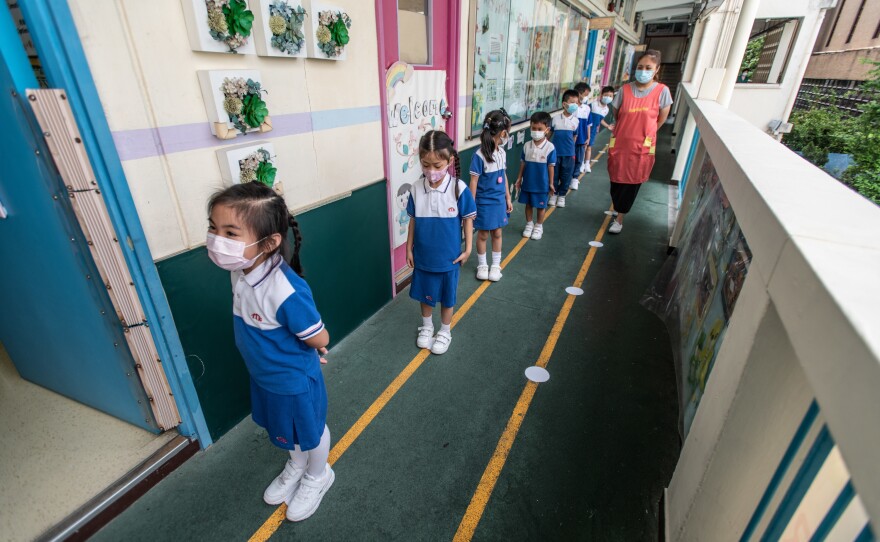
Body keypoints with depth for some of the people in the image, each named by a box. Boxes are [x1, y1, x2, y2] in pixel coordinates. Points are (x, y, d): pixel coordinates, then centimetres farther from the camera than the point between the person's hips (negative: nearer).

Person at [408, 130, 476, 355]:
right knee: (424, 293, 19)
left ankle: (445, 332, 37)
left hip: (449, 256, -2)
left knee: (447, 296, 15)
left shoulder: (459, 188, -17)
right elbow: (413, 220, 1)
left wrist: (467, 249, -4)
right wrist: (409, 248, 5)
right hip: (423, 255, 3)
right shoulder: (417, 188, -9)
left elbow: (468, 219, -7)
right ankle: (426, 326, 44)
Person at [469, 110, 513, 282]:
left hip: (499, 201, 6)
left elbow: (503, 176, 10)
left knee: (497, 233, 14)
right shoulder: (479, 155, -19)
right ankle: (482, 265, 28)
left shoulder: (502, 152, 1)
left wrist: (508, 198, 13)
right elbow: (474, 181, -15)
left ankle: (496, 265, 30)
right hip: (484, 202, -5)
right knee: (483, 235, 9)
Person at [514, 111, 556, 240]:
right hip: (527, 182, 3)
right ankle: (529, 224, 35)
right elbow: (523, 163, 4)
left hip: (542, 184, -3)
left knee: (541, 206, 12)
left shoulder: (550, 147, -14)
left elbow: (551, 166, -8)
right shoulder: (526, 146, -5)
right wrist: (519, 178, 6)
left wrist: (551, 183, -3)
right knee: (528, 204, 16)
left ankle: (539, 226, 29)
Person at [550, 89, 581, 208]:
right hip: (555, 153, -1)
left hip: (569, 154, 2)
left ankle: (562, 195, 24)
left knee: (566, 176, 8)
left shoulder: (576, 121, 0)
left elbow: (574, 136, 9)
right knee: (554, 175, 8)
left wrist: (571, 149, 9)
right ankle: (553, 194, 25)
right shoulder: (556, 119, -6)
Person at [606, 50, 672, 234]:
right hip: (620, 144, 2)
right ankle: (619, 210, 33)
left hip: (642, 147, -1)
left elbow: (661, 119, 4)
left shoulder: (662, 91, -6)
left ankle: (619, 218, 17)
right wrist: (628, 131, 12)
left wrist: (644, 134, 11)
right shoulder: (625, 90, -3)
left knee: (633, 183, 5)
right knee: (617, 181, 10)